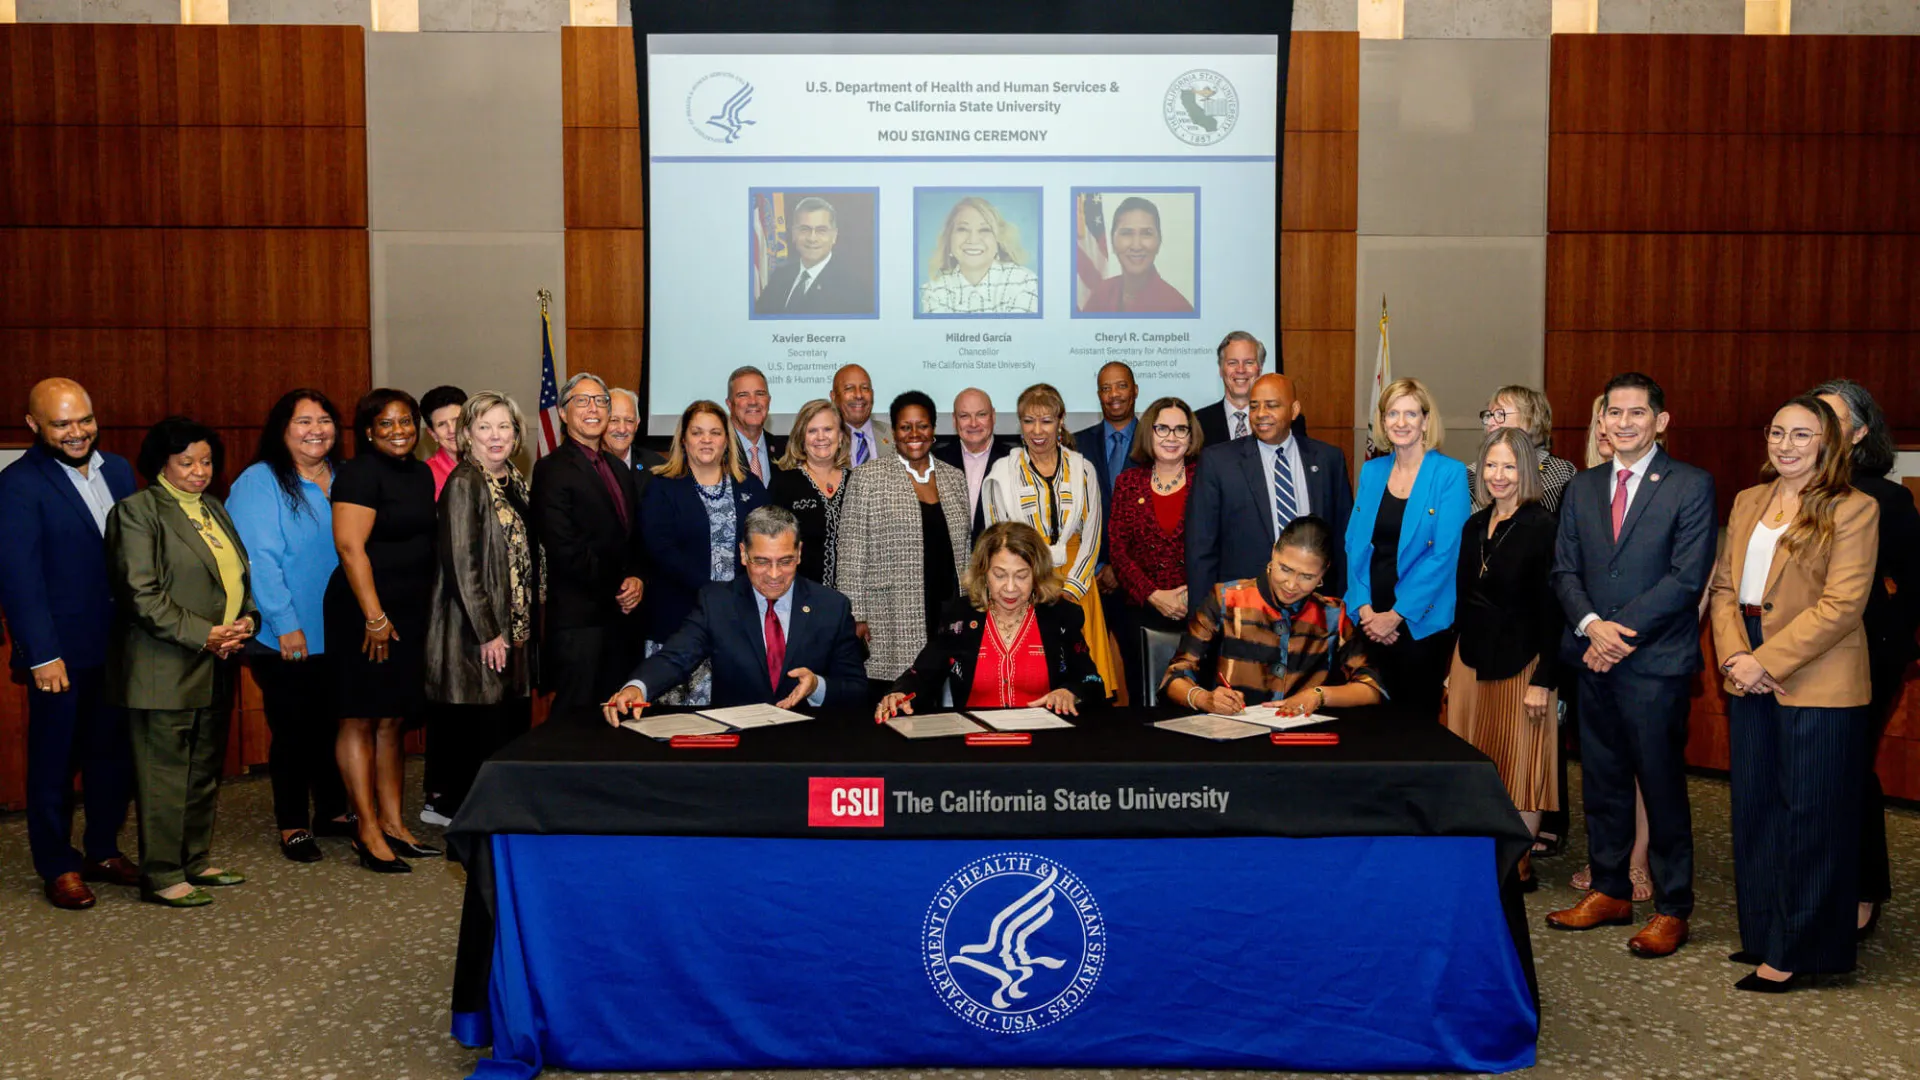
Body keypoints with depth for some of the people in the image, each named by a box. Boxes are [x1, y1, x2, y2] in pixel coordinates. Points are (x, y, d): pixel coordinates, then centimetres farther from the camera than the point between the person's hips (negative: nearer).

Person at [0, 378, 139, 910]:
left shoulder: (117, 469, 7)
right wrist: (43, 654, -19)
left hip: (120, 645, 6)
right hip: (63, 651, -5)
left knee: (114, 753, 14)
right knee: (55, 761, 8)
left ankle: (104, 850, 29)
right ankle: (58, 867, 21)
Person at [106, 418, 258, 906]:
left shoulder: (215, 509, 17)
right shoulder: (138, 510, -7)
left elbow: (240, 577, 20)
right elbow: (141, 592, -15)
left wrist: (247, 619, 0)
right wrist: (202, 635, -17)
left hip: (216, 667, 8)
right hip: (165, 669, -8)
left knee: (205, 770, 14)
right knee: (165, 773, -2)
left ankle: (196, 861, 25)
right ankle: (162, 876, 6)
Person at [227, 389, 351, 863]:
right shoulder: (260, 482, -10)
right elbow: (260, 560, -15)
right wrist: (286, 624, -18)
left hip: (337, 632, 5)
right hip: (285, 639, -5)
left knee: (334, 724, 14)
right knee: (292, 730, 5)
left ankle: (333, 811, 29)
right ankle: (292, 826, 17)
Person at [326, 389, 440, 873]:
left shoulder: (421, 474, 14)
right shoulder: (359, 473, -10)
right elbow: (351, 547, -16)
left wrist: (427, 610, 16)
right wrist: (374, 616, -19)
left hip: (409, 614, 8)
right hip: (366, 612, -8)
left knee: (393, 721, 12)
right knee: (361, 719, -1)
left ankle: (392, 822, 19)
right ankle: (368, 831, 3)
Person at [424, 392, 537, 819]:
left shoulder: (515, 480, 12)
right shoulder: (463, 483, -12)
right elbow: (461, 563, -17)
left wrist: (527, 626, 12)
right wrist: (487, 632, -18)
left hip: (515, 628, 8)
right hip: (478, 633, -8)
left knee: (513, 724, 11)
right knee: (480, 730, -3)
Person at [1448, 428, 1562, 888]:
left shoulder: (1542, 527, -12)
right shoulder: (1475, 525, 9)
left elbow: (1551, 608, -14)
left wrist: (1543, 680, -18)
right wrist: (1453, 663, 11)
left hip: (1521, 661, -6)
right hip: (1472, 657, 7)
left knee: (1520, 763, 3)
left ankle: (1520, 864, 13)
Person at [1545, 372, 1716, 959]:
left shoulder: (1691, 486, -3)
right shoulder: (1582, 488, 13)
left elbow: (1687, 577, -11)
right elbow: (1565, 570, 9)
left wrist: (1622, 633, -14)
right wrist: (1591, 624, -9)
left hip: (1656, 662, -5)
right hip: (1594, 660, 5)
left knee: (1663, 787, 1)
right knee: (1601, 781, 12)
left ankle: (1672, 908, 13)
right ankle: (1610, 891, 25)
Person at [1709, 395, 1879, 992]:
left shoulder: (1853, 510, -8)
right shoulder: (1748, 502, 12)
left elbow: (1842, 606, -15)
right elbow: (1724, 586, 10)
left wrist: (1765, 662, -17)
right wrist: (1733, 656, -6)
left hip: (1817, 684, -6)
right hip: (1751, 682, 6)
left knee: (1810, 816, 1)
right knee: (1756, 810, 13)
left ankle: (1797, 951, 11)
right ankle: (1763, 934, 26)